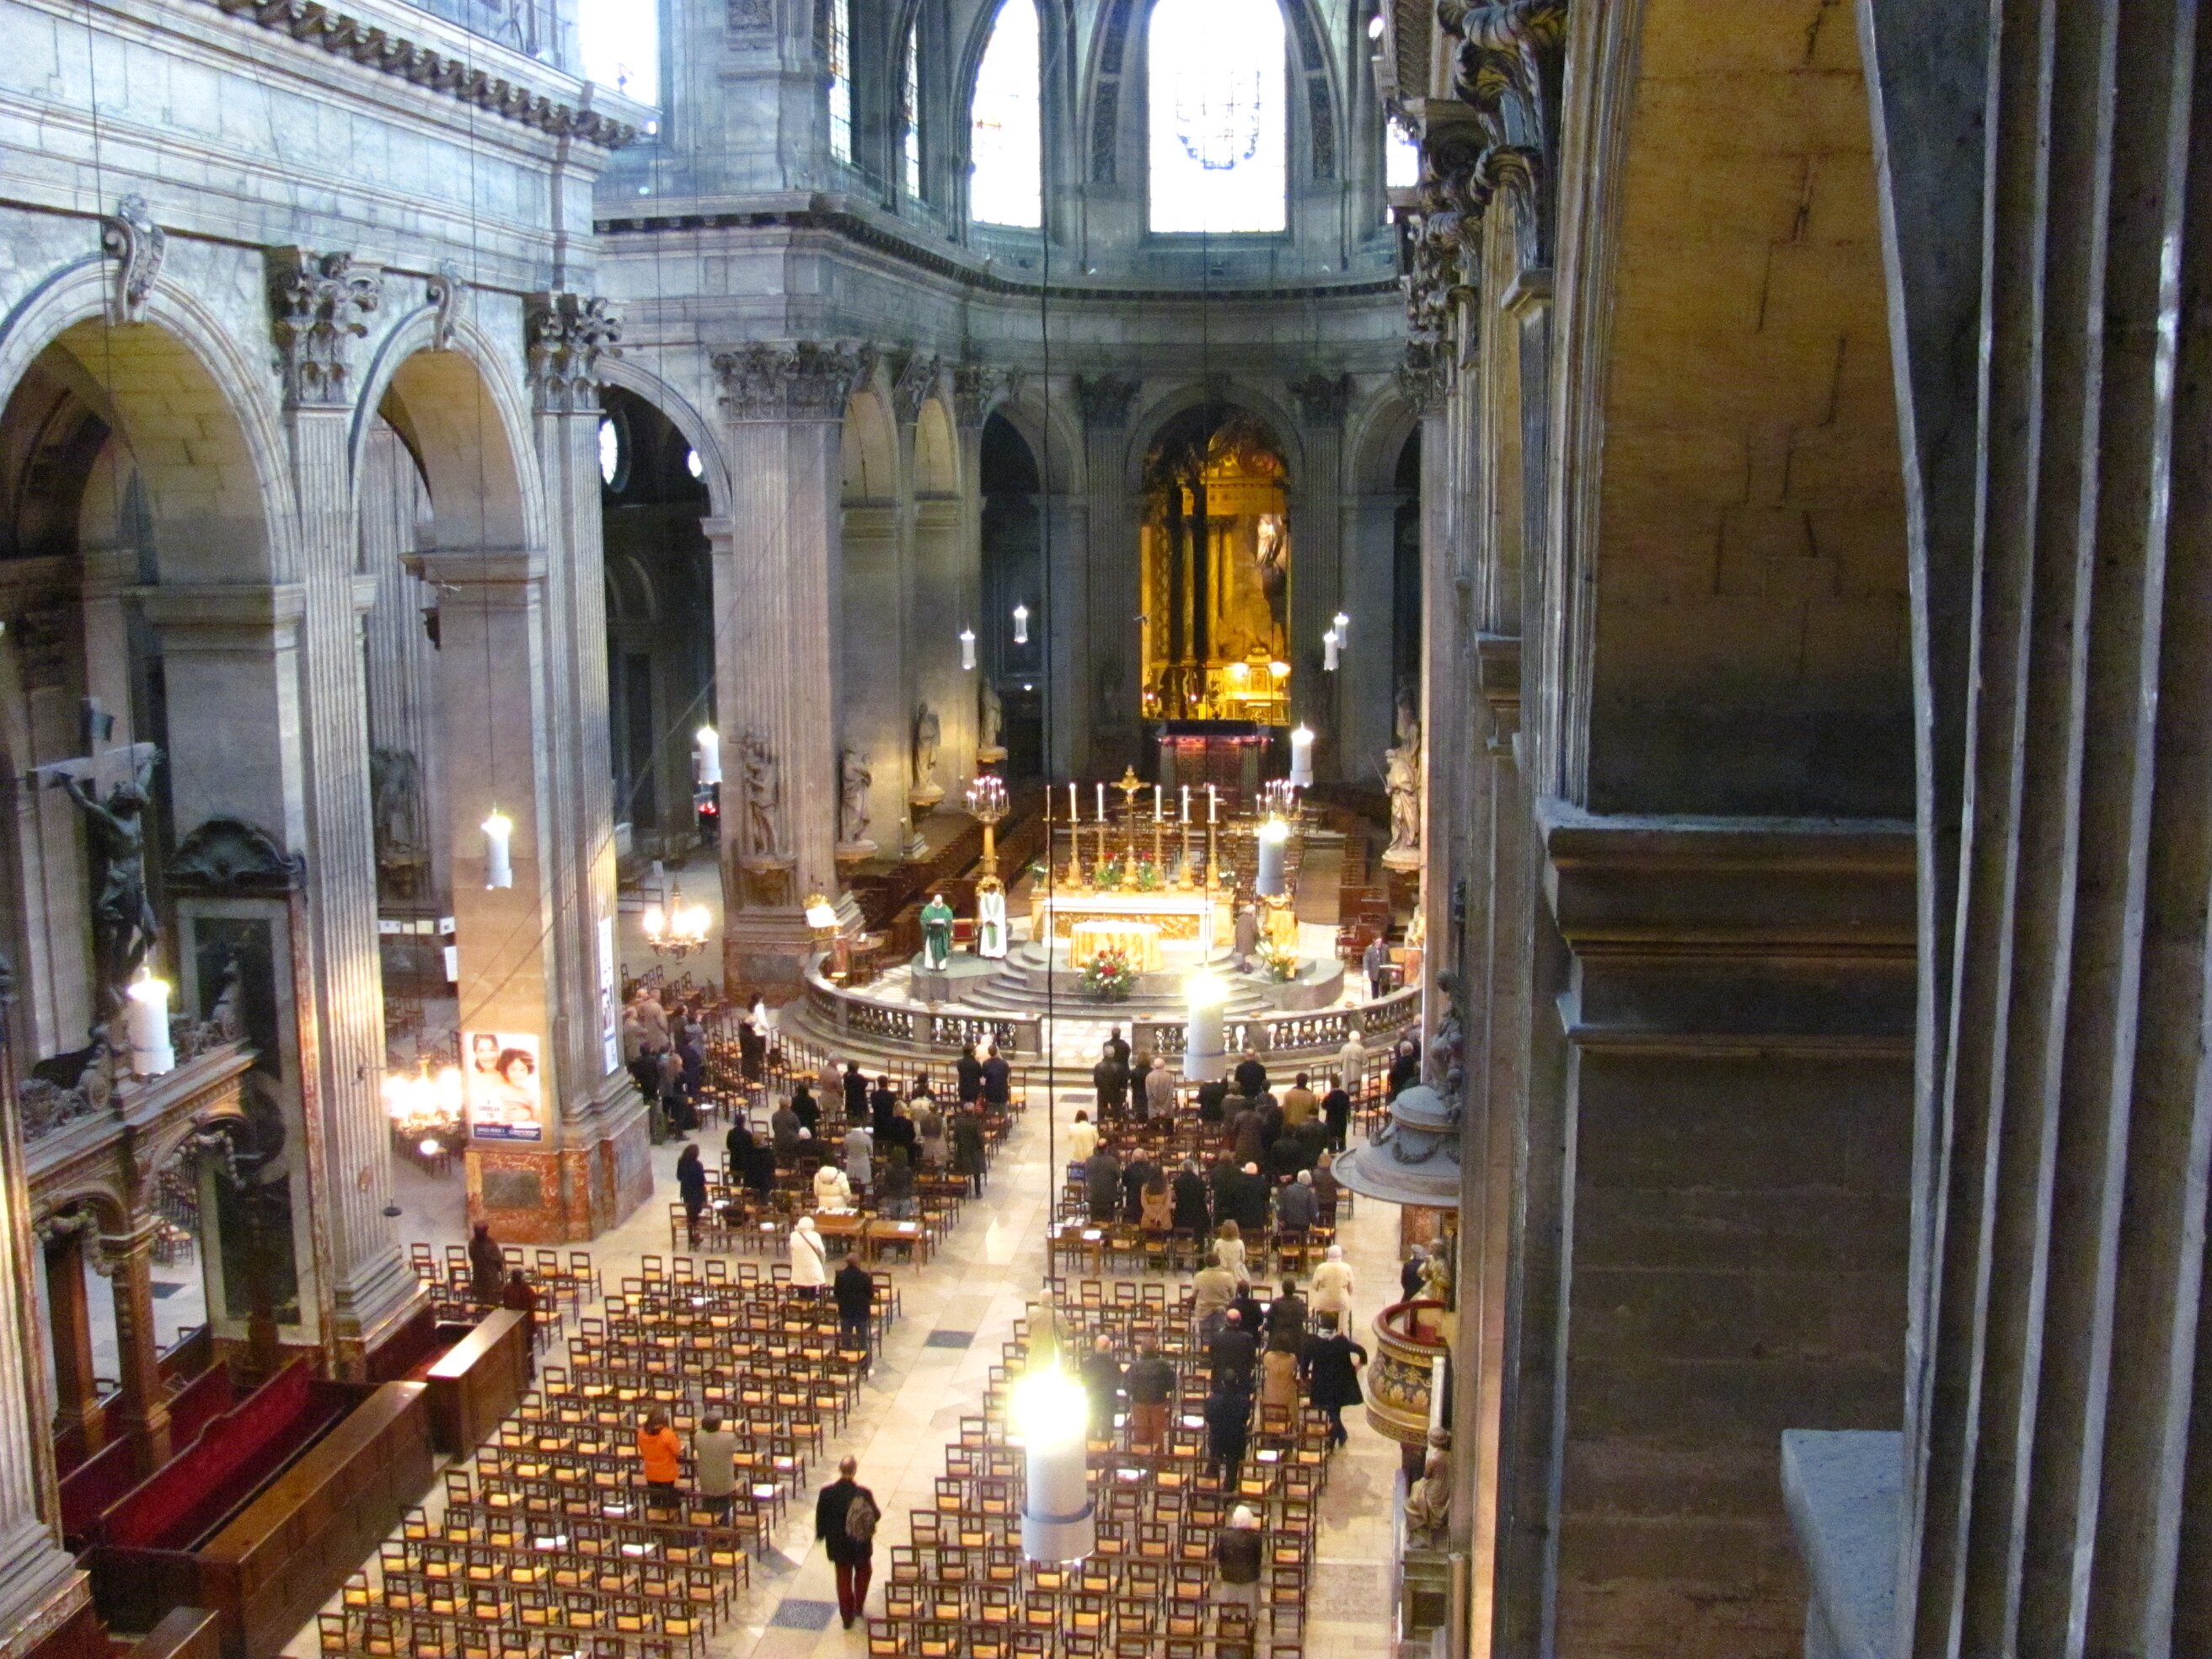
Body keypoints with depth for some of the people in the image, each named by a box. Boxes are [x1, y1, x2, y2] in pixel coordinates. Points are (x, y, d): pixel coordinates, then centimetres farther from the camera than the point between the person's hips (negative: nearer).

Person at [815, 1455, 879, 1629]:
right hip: (861, 1545, -1)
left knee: (843, 1578, 17)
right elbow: (876, 1516, -13)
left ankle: (847, 1616, 22)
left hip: (838, 1544, 1)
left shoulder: (827, 1492, -17)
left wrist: (821, 1535, 10)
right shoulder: (864, 1493, -23)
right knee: (863, 1572, 26)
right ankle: (858, 1606, 34)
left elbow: (820, 1517, -6)